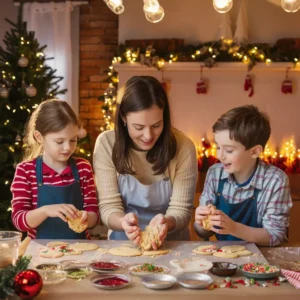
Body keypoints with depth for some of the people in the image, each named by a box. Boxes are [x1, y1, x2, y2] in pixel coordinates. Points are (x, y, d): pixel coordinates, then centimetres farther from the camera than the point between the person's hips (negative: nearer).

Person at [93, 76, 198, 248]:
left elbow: (181, 209, -10)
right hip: (123, 243, 0)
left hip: (172, 244, 1)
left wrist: (166, 222, -31)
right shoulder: (106, 144, -9)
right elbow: (108, 206, -10)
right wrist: (123, 221, -31)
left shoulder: (183, 147, -10)